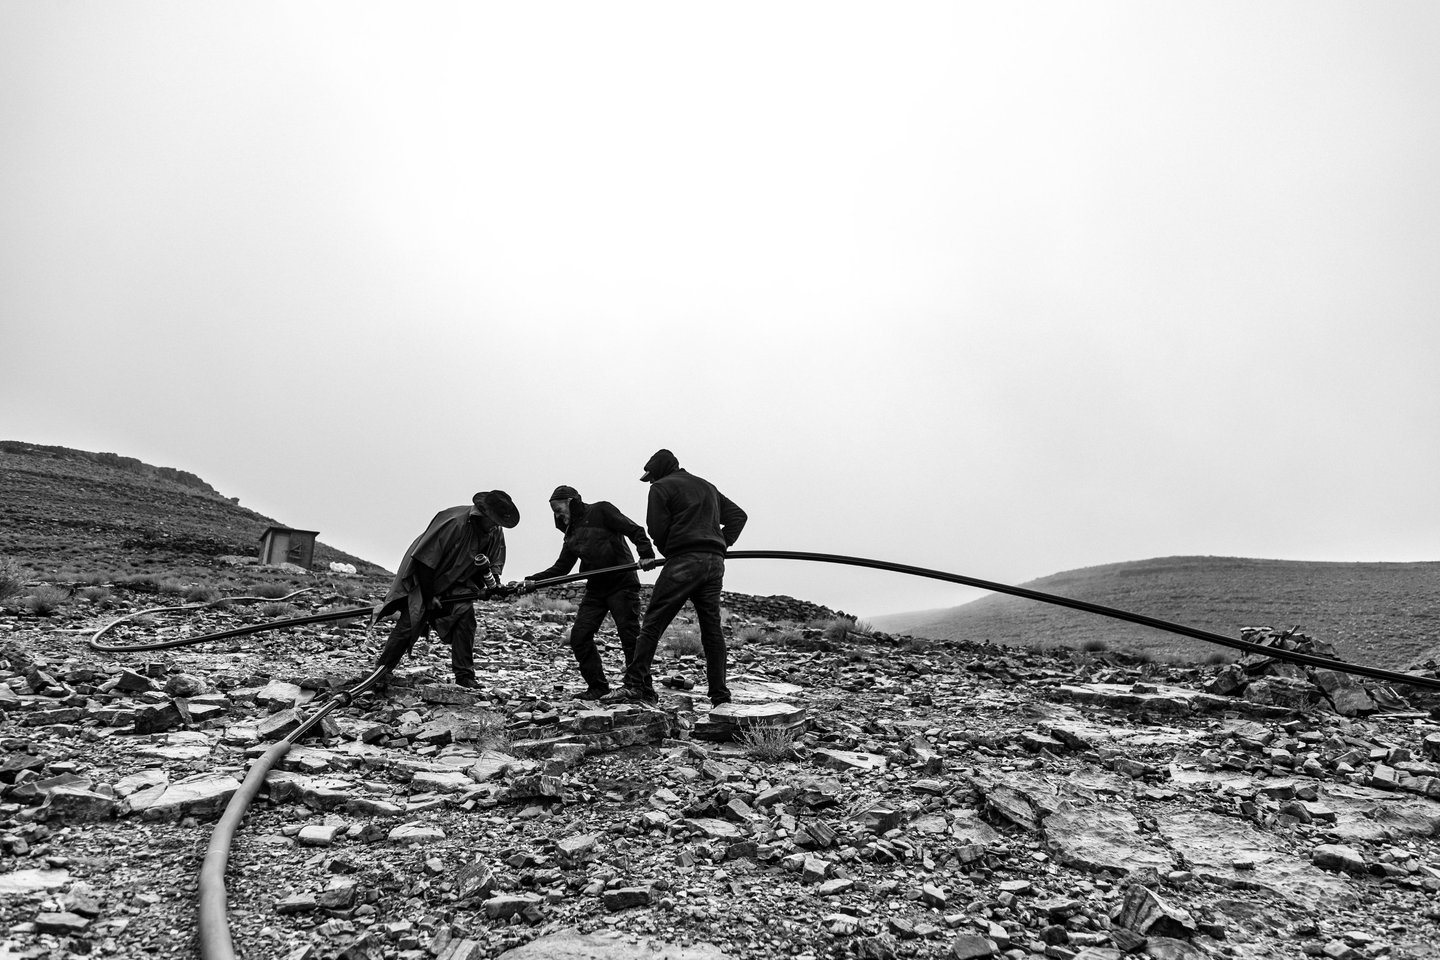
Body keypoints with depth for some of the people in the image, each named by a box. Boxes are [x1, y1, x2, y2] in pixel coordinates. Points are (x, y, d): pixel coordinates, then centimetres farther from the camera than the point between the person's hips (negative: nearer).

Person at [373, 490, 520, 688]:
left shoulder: (496, 532, -12)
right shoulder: (453, 522, -33)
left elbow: (495, 563, 3)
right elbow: (423, 560, -28)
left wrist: (493, 583, -18)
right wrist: (429, 597, -23)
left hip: (457, 582, 5)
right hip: (423, 577, -5)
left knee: (465, 615, -14)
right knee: (410, 622, -10)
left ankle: (465, 675, -7)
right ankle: (382, 670, 9)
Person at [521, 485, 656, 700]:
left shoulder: (601, 511, -3)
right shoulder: (572, 532, 18)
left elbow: (635, 530, -10)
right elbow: (561, 567, 14)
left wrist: (646, 553, -25)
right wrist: (534, 580, 2)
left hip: (622, 584, -7)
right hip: (595, 590, 7)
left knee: (630, 638, -6)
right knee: (579, 636, -1)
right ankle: (597, 686, 10)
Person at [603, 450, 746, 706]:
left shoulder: (662, 487, 4)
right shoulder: (708, 487, 26)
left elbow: (657, 529, -4)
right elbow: (738, 515, 25)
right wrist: (722, 543, 15)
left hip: (684, 561, -7)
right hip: (715, 563, 7)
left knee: (652, 623, -4)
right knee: (712, 628, 8)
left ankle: (637, 686, -9)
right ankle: (720, 696, 9)